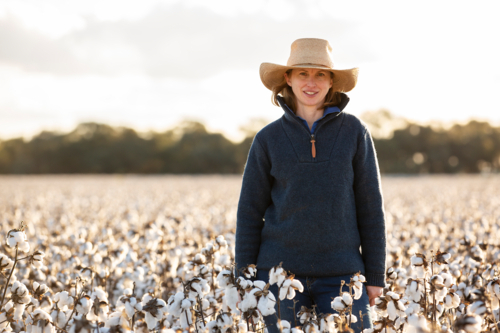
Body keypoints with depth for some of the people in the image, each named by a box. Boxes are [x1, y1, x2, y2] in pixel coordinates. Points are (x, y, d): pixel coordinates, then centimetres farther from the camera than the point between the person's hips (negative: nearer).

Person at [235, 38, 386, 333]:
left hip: (341, 274, 0)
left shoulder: (354, 132, 1)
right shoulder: (268, 139, 2)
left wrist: (376, 275, 1)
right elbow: (250, 211, 5)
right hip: (281, 270, 1)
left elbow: (370, 205, 2)